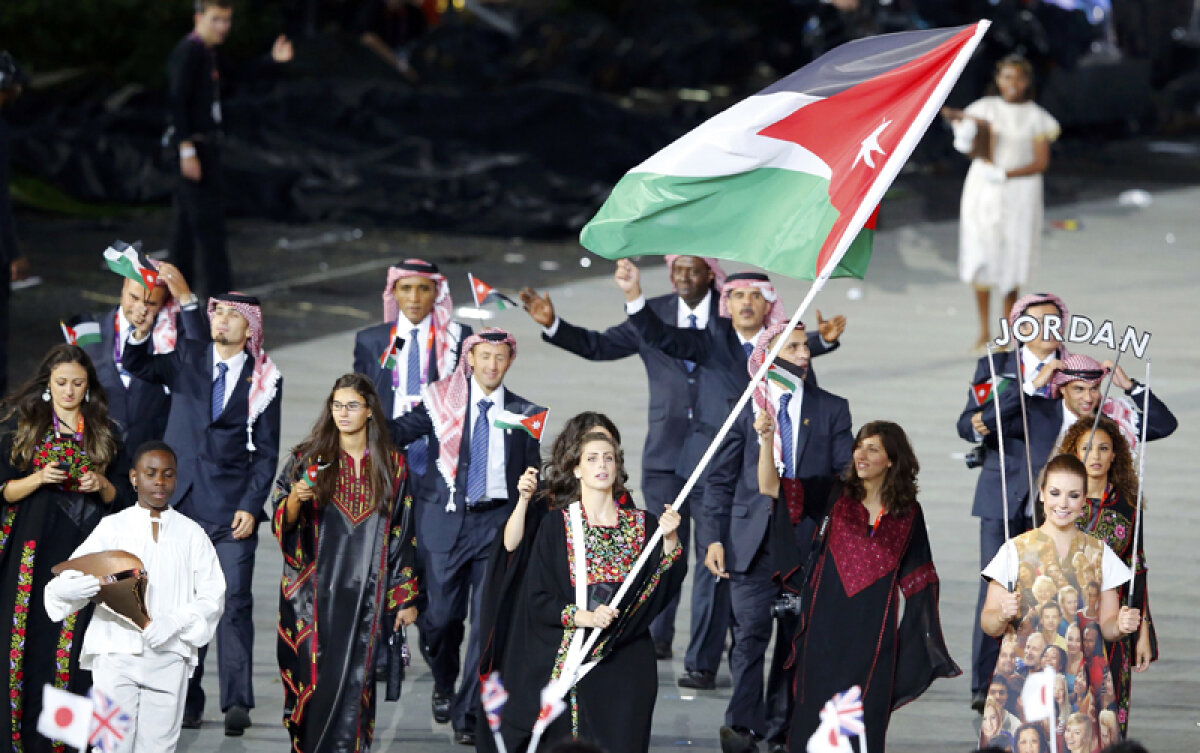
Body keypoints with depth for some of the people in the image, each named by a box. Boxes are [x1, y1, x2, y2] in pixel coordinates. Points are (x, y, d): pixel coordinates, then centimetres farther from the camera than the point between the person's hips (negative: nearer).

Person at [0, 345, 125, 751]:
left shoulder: (103, 434, 11)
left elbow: (118, 498, 14)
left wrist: (102, 485, -7)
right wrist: (39, 479, -14)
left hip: (85, 550, 1)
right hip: (35, 552, -1)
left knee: (75, 645, -7)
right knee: (33, 639, -6)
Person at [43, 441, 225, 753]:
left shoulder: (191, 534, 9)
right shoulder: (113, 527, 6)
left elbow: (212, 596, 4)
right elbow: (65, 583, 0)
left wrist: (175, 621, -13)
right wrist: (69, 589, -25)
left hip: (168, 655, 1)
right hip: (115, 654, -1)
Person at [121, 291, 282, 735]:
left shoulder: (264, 379, 4)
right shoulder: (187, 359, 10)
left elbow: (267, 451, 3)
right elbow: (136, 366, -2)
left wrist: (251, 506, -7)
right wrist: (144, 327, -22)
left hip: (233, 511, -2)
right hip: (183, 503, 2)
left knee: (234, 603, -9)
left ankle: (237, 702, -10)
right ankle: (186, 702, 9)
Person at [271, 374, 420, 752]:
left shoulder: (391, 464, 7)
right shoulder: (308, 458, 4)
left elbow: (401, 535, 9)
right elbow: (282, 520, 2)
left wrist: (407, 597, 7)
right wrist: (295, 499, -21)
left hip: (366, 592, 1)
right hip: (315, 590, -1)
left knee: (355, 678, -3)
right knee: (315, 677, -5)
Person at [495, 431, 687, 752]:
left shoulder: (642, 524, 8)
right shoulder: (557, 525, 1)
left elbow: (667, 586, 3)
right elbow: (537, 598, -2)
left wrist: (670, 540, -11)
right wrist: (584, 617, -15)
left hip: (628, 662, 2)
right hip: (573, 655, -2)